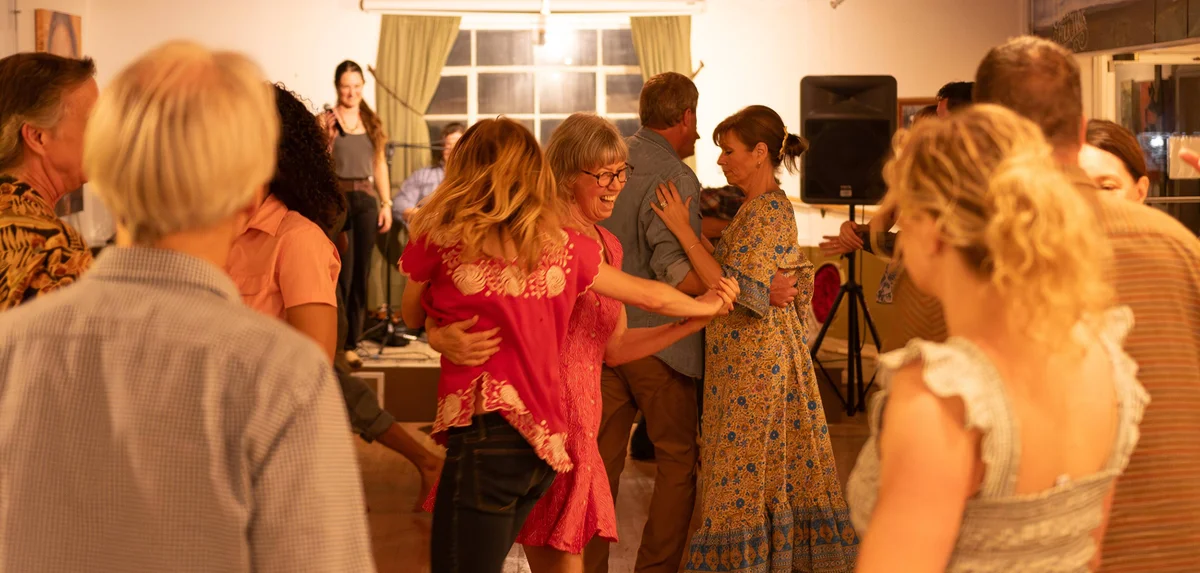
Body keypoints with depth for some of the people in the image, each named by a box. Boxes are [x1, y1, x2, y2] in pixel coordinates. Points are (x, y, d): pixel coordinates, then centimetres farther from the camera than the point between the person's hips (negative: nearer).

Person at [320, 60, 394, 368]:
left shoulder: (372, 122, 12)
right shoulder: (326, 119, -1)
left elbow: (380, 165, 14)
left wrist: (386, 204, 8)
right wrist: (326, 137, -20)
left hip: (366, 199, 4)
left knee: (361, 274, 6)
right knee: (343, 274, -8)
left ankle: (351, 343, 13)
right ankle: (334, 344, -2)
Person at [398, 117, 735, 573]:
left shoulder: (441, 234, -2)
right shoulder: (562, 245, 9)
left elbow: (412, 318, 16)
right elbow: (650, 296, 21)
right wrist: (705, 305, 39)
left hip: (486, 430, -6)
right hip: (545, 441, 6)